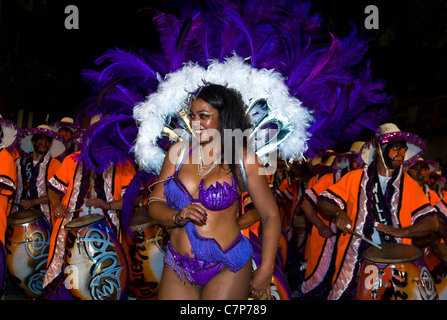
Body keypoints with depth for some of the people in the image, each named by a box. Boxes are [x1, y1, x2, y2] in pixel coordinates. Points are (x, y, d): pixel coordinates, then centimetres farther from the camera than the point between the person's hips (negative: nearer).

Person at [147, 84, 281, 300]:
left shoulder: (243, 160, -8)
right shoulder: (178, 152, 1)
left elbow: (270, 217, -4)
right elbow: (155, 203, 4)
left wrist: (266, 270, -6)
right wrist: (178, 217, -16)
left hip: (227, 269, -3)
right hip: (177, 268, 4)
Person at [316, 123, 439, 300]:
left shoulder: (409, 185, 5)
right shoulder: (355, 178, 0)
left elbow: (432, 222, 0)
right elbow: (323, 201, 0)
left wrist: (402, 231, -16)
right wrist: (339, 212, -20)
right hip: (354, 258, -1)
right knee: (344, 294, 6)